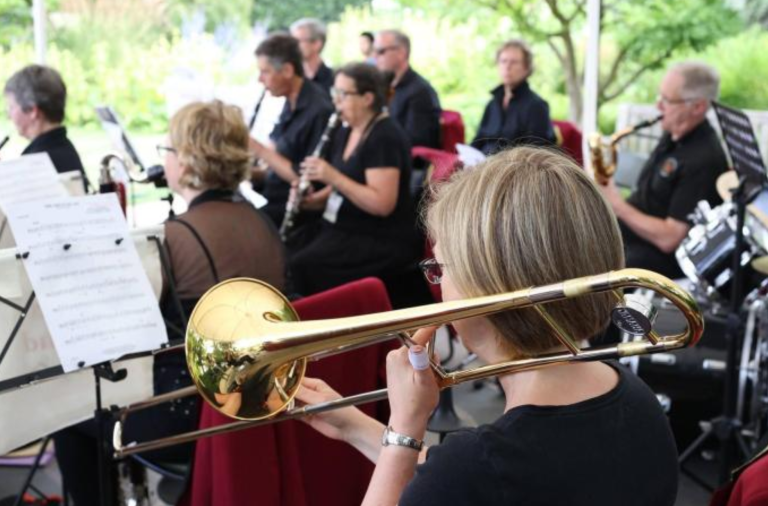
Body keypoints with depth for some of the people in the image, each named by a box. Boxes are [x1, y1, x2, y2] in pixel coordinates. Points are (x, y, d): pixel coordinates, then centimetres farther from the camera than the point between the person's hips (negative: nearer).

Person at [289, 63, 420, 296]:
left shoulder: (385, 138, -17)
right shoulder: (345, 133, 11)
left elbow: (382, 204, -24)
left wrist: (333, 176, -26)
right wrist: (314, 199, 0)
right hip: (343, 228, 9)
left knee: (302, 266, -27)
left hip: (383, 241, -8)